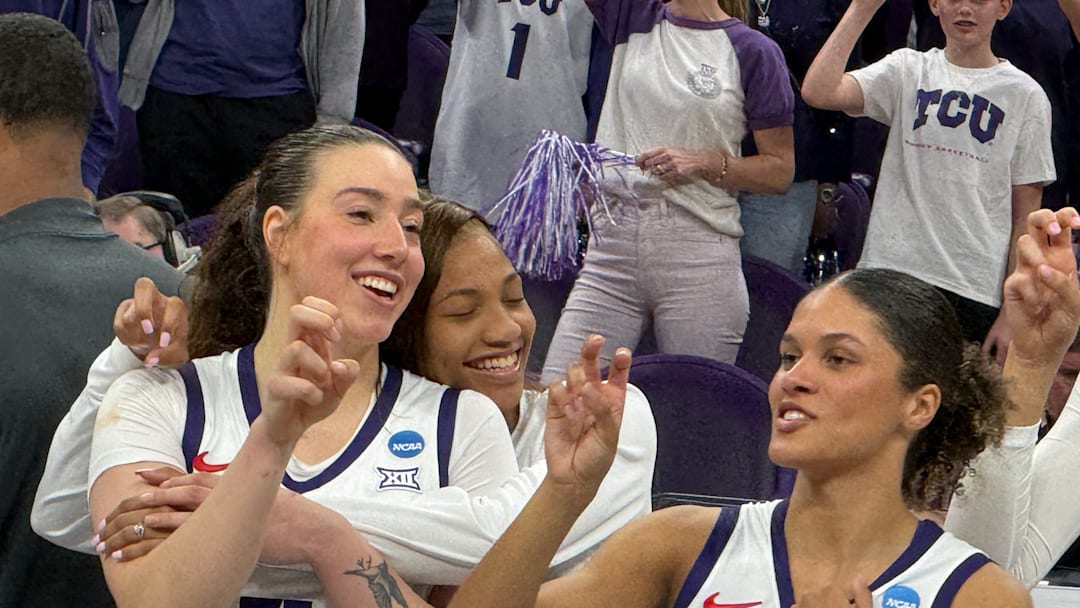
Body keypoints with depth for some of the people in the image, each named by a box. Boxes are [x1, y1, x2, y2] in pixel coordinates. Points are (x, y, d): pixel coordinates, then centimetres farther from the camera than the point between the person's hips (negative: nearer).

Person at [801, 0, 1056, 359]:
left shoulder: (1025, 96, 5)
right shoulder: (908, 71, 9)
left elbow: (1025, 218, 4)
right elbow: (819, 92, -9)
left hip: (975, 294, -1)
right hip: (892, 275, 1)